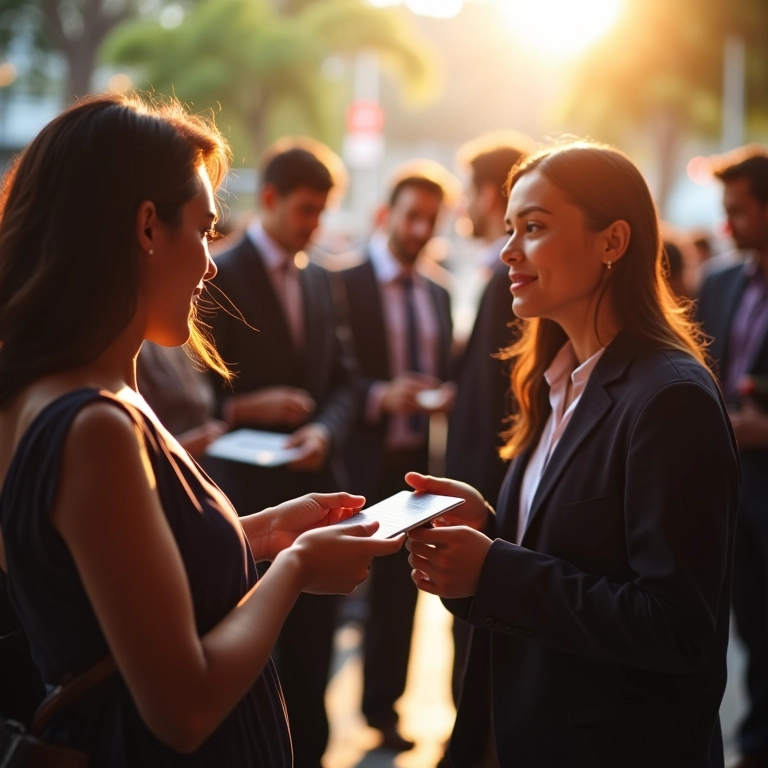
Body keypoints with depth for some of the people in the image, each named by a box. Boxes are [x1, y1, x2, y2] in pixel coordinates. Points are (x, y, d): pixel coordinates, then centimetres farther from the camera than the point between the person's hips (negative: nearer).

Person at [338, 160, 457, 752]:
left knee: (399, 585, 11)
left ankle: (383, 705, 24)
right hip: (358, 458, -5)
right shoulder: (344, 284, -7)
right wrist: (379, 396, -24)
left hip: (417, 461, 5)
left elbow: (445, 373, 15)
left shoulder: (439, 295, 12)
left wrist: (446, 394, -6)